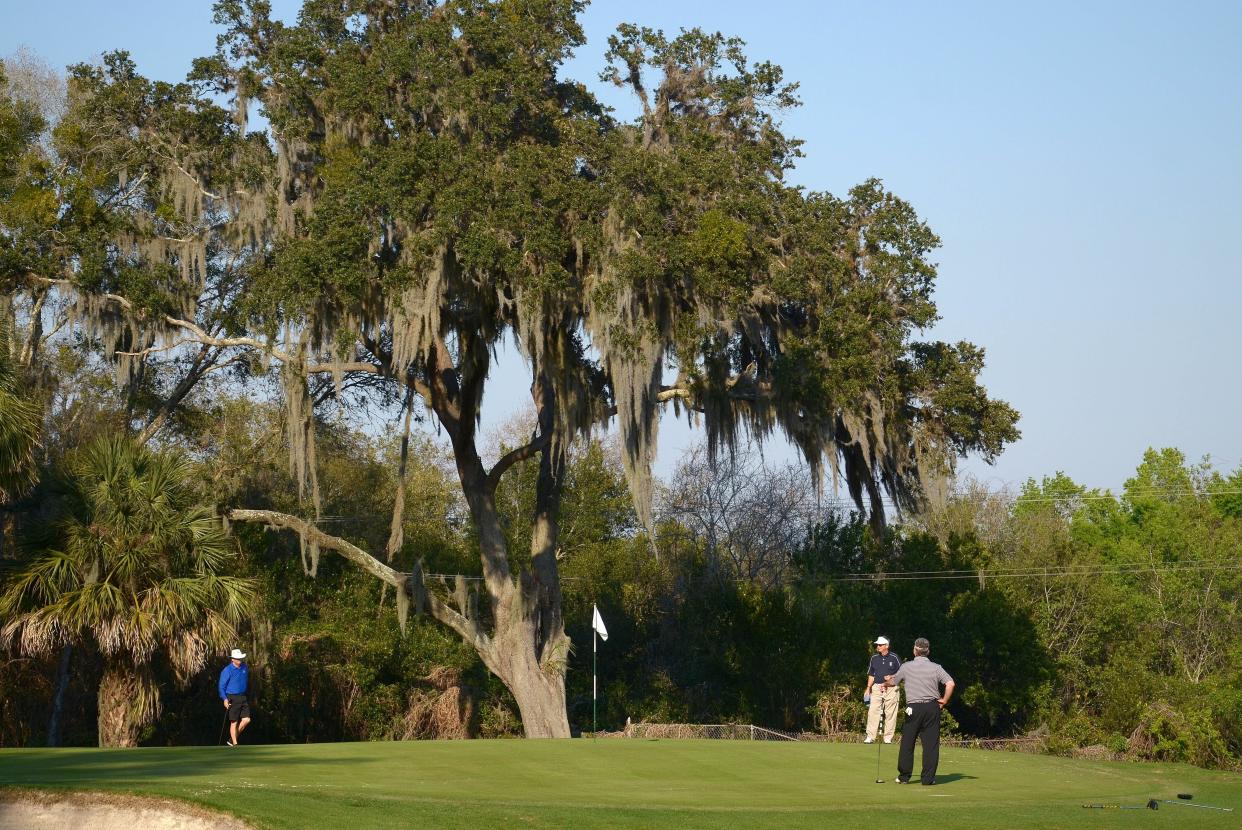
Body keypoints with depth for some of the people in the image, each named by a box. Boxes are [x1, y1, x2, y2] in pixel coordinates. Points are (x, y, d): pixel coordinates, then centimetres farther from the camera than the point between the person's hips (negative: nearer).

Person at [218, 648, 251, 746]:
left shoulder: (244, 667, 7)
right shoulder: (227, 670, -12)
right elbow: (222, 686, -11)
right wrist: (225, 699, -21)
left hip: (243, 697, 6)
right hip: (232, 699, -6)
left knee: (246, 720, 0)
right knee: (234, 722, -1)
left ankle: (232, 739, 15)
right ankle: (234, 744, 7)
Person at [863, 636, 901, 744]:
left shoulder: (894, 658, -1)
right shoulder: (874, 658, 12)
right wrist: (868, 688, 9)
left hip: (891, 689, -3)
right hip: (877, 687, 3)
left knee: (890, 714, -1)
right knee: (873, 712, -5)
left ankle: (888, 738, 4)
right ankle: (870, 737, -4)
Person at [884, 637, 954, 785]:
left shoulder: (906, 667, 1)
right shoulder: (936, 667, 1)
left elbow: (893, 682, 17)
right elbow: (950, 683, -11)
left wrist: (886, 682, 41)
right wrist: (944, 700, 2)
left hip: (914, 708, -1)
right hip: (932, 707, 1)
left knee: (907, 742, 8)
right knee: (931, 743, 3)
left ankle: (904, 776, 10)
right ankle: (928, 777, 2)